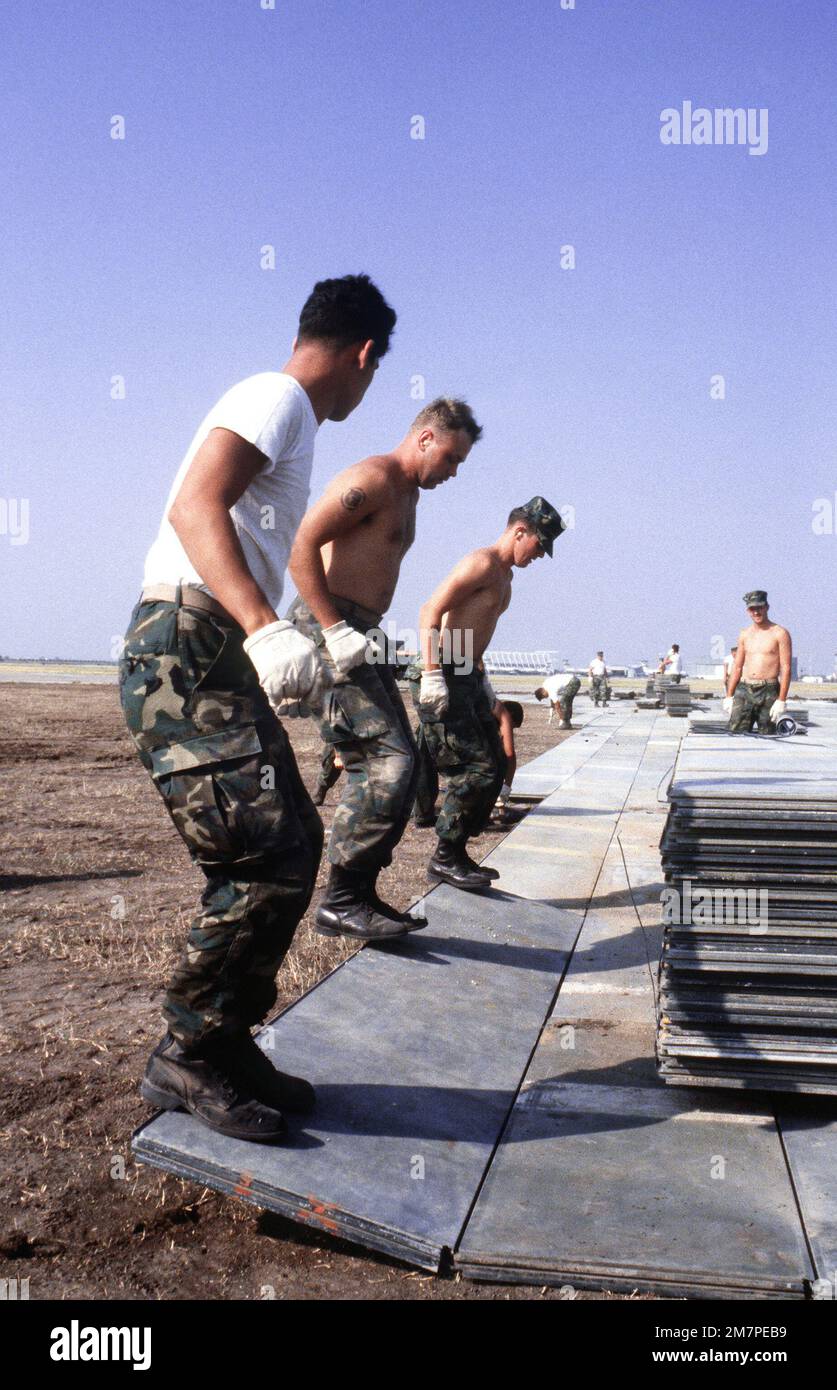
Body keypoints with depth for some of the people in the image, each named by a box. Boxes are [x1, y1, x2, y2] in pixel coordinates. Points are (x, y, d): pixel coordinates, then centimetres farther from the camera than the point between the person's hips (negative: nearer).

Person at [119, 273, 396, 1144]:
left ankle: (228, 1048, 19)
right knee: (268, 858, -14)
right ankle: (187, 1057, 1)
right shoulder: (279, 396, -5)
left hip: (216, 659, 10)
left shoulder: (284, 408, 25)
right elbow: (196, 506, -21)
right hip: (185, 654, -10)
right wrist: (265, 630, -35)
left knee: (292, 847, 9)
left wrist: (274, 648, 43)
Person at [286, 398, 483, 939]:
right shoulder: (373, 478, -9)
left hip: (360, 634, 11)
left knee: (395, 764, 9)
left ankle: (360, 895, 15)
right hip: (329, 627, -11)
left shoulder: (409, 494, 23)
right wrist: (335, 631, -24)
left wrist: (369, 634, 18)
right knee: (388, 759, -16)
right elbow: (302, 546, -19)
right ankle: (342, 900, -9)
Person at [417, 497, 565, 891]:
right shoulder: (482, 562, -13)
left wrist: (483, 681, 27)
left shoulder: (504, 577, 19)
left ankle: (455, 854, 16)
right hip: (445, 677, -10)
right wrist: (432, 676, -28)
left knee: (496, 767, 10)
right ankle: (444, 859, -1)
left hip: (468, 677, 10)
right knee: (476, 769, -12)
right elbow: (430, 614, -21)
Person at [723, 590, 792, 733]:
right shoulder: (745, 635, 13)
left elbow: (786, 669, -7)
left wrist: (781, 700, -14)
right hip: (743, 690, 4)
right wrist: (729, 696, 9)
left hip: (768, 692, -4)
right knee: (735, 733, -7)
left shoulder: (780, 633, -1)